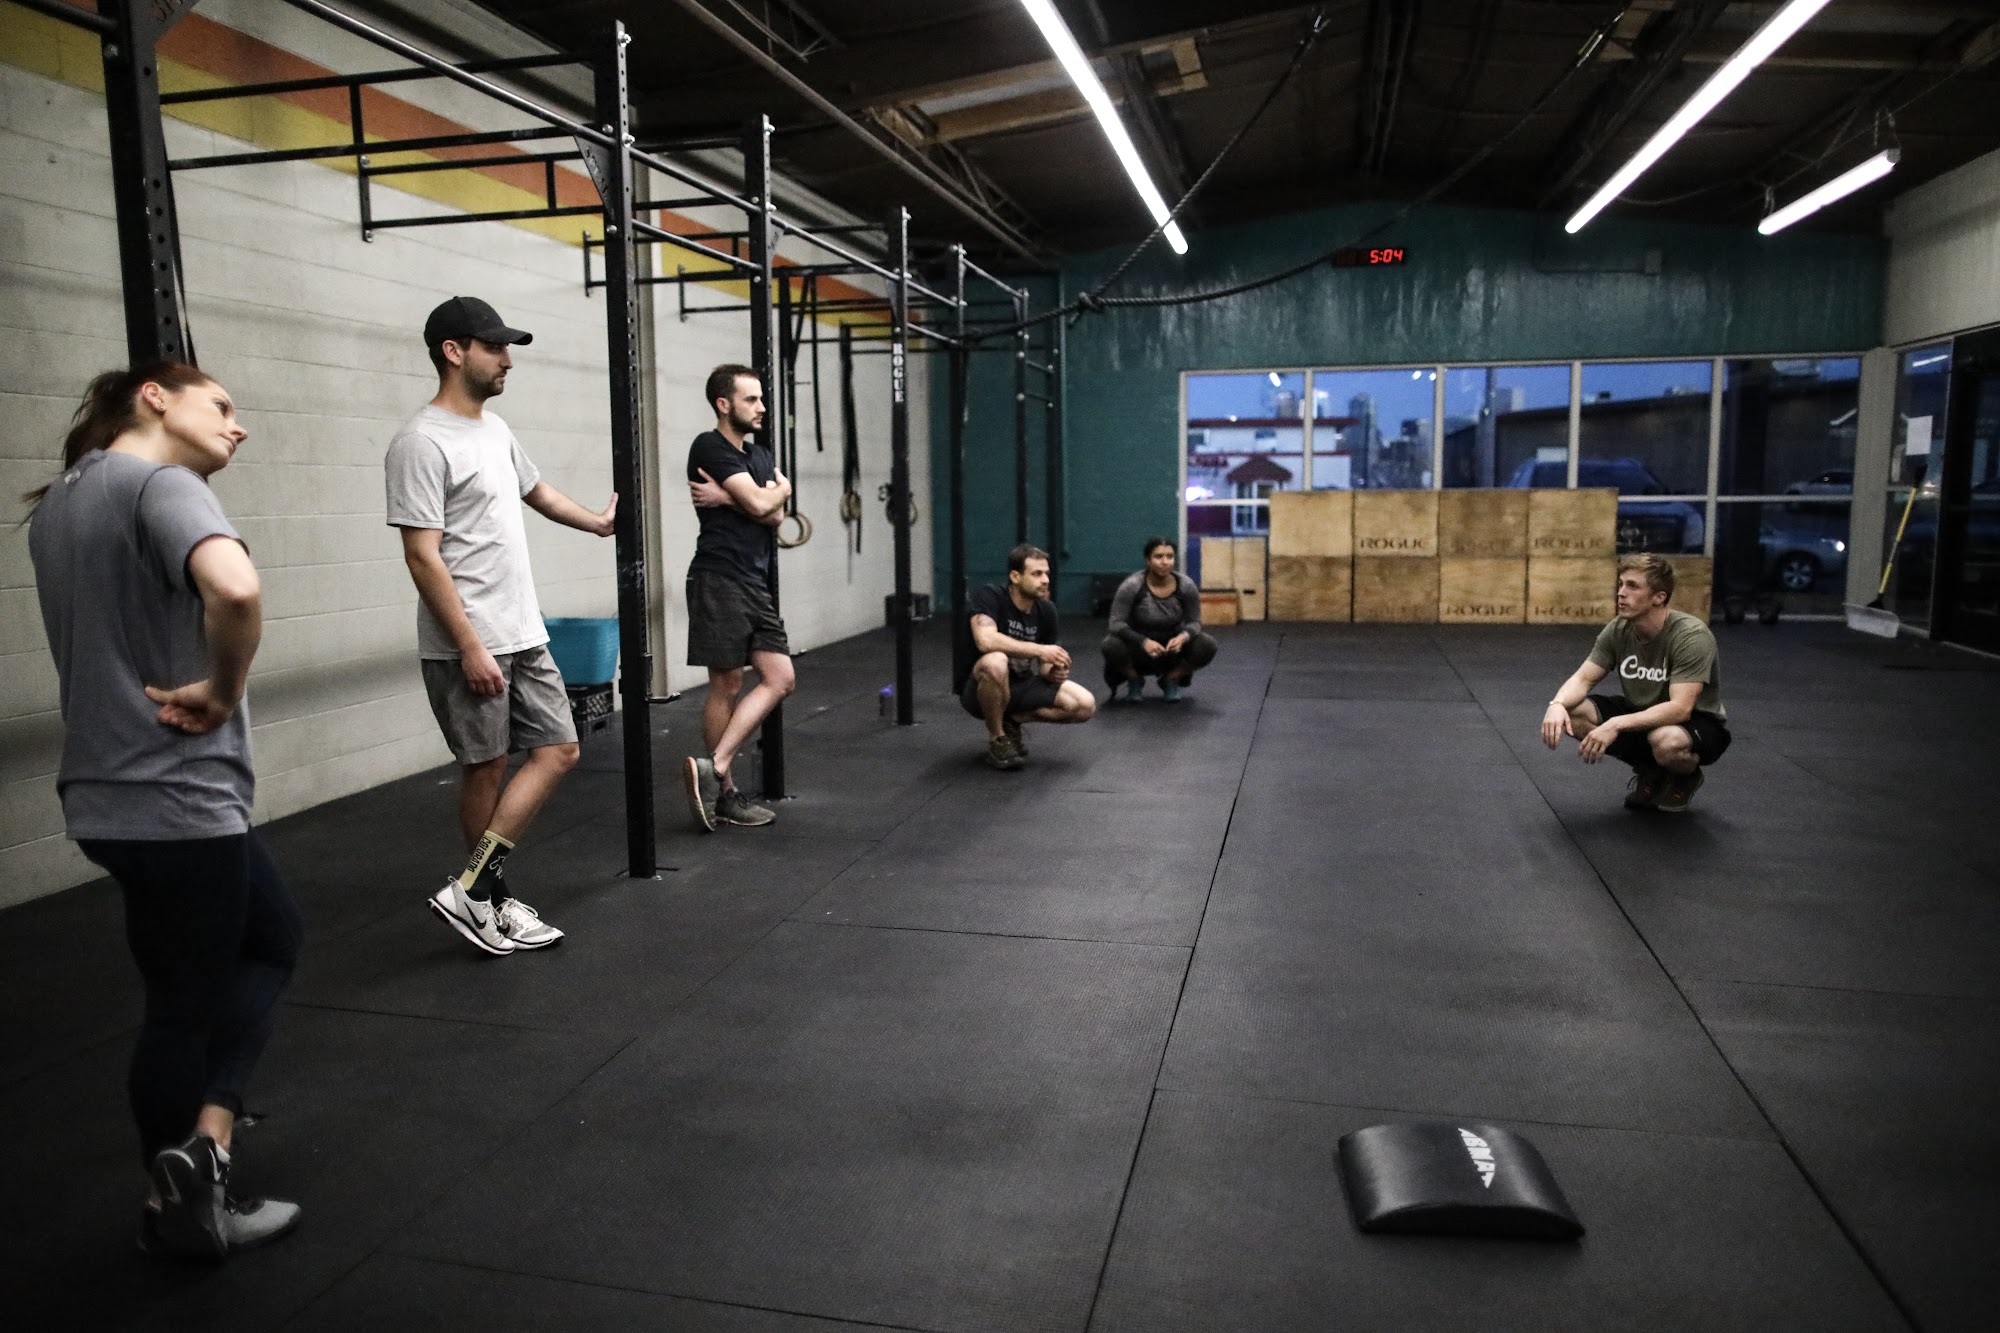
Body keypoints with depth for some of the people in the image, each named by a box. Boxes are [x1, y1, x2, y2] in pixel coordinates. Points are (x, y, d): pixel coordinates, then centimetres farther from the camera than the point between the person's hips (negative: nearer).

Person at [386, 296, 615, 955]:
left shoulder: (496, 430, 13)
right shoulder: (423, 442, -16)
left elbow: (536, 490, 33)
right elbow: (422, 555, -21)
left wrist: (599, 522, 46)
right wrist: (471, 647, -23)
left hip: (524, 634, 9)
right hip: (468, 645, -9)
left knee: (557, 749, 6)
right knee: (487, 768, 1)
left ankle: (478, 890, 11)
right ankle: (477, 893, 16)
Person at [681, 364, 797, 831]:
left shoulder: (759, 454, 18)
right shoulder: (710, 448, -8)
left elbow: (775, 514, 3)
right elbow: (761, 504, -17)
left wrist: (730, 498, -11)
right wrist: (780, 489, 4)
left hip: (755, 583, 8)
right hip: (720, 579, -8)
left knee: (779, 679, 1)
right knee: (727, 685, -2)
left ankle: (714, 769, -2)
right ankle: (724, 792, 8)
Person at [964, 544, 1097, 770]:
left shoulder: (1046, 610, -2)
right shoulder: (990, 596, -19)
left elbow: (1042, 665, 8)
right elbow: (985, 641, -37)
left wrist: (1052, 672, -17)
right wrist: (1039, 649, -31)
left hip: (1021, 685, 6)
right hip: (980, 688, -5)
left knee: (1086, 705, -12)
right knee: (994, 663, -40)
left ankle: (1012, 720, 9)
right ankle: (997, 738, -15)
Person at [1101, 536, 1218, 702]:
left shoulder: (1186, 585, -14)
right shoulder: (1132, 586, -21)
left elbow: (1194, 622, -7)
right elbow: (1117, 623, -21)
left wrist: (1183, 637, -29)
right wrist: (1144, 642, -36)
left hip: (1172, 647, 2)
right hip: (1139, 648, -2)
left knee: (1207, 646, -24)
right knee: (1112, 646, -33)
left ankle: (1171, 680, 2)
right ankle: (1135, 681, -1)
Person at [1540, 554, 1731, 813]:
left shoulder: (1691, 636, -26)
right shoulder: (1617, 631, -9)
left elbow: (1679, 709, -34)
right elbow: (1583, 679, -10)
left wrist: (1615, 725, -44)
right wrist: (1557, 704, -33)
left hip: (1699, 722, -6)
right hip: (1642, 716, 6)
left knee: (1666, 742, -42)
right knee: (1569, 712, -19)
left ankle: (1686, 777, -2)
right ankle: (1649, 770, 4)